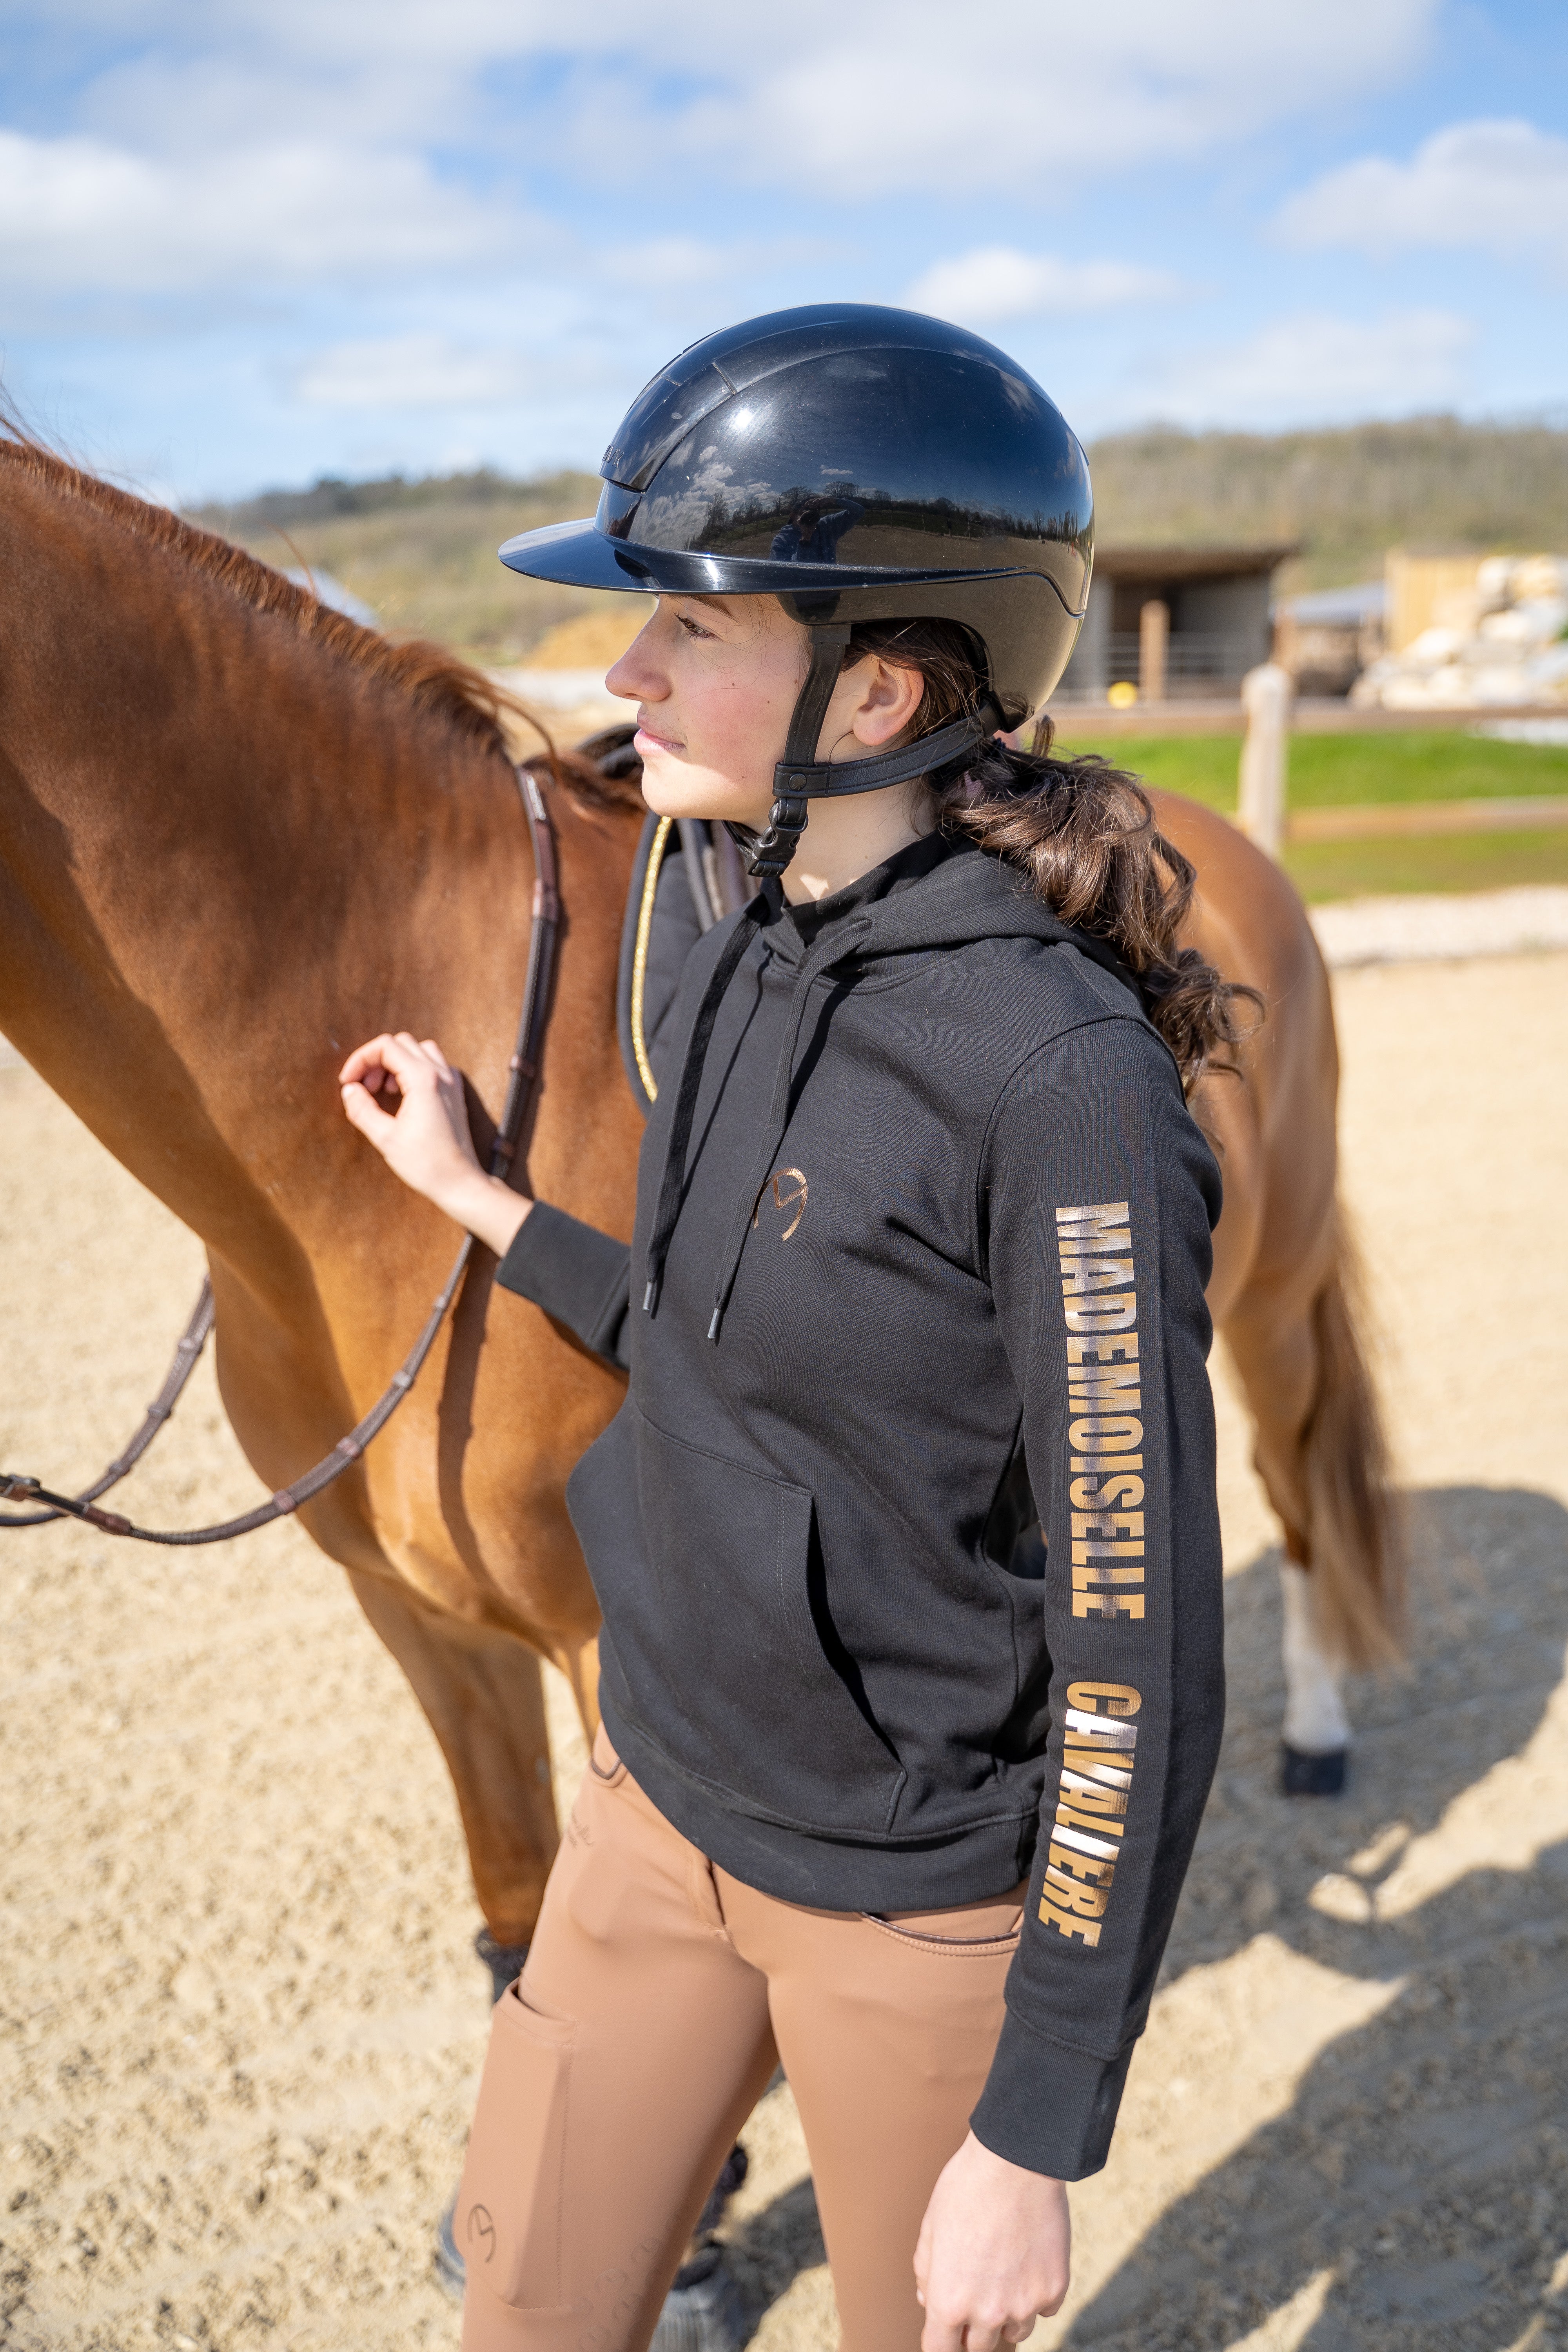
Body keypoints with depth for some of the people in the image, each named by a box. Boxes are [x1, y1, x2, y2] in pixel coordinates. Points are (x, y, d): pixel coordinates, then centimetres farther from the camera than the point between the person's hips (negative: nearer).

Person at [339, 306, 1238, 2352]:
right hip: (666, 1801, 7)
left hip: (920, 1907, -7)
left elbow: (1138, 1662, -22)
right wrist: (473, 1195, 13)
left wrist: (1035, 2142, -17)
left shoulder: (1063, 1082, -27)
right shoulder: (749, 962, -2)